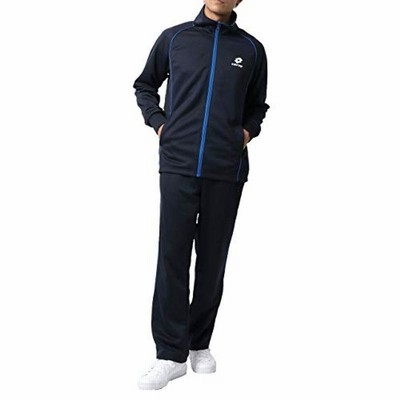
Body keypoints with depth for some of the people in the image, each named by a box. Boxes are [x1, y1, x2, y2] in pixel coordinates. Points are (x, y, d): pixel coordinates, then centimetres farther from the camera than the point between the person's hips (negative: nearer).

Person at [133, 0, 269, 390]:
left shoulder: (251, 49, 8)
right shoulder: (173, 38, 7)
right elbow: (145, 85, 20)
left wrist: (248, 131, 3)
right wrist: (158, 122, 5)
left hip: (227, 169, 1)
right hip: (178, 164, -1)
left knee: (212, 259, 6)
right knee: (172, 255, -5)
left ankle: (200, 344, 19)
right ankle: (171, 354, 0)